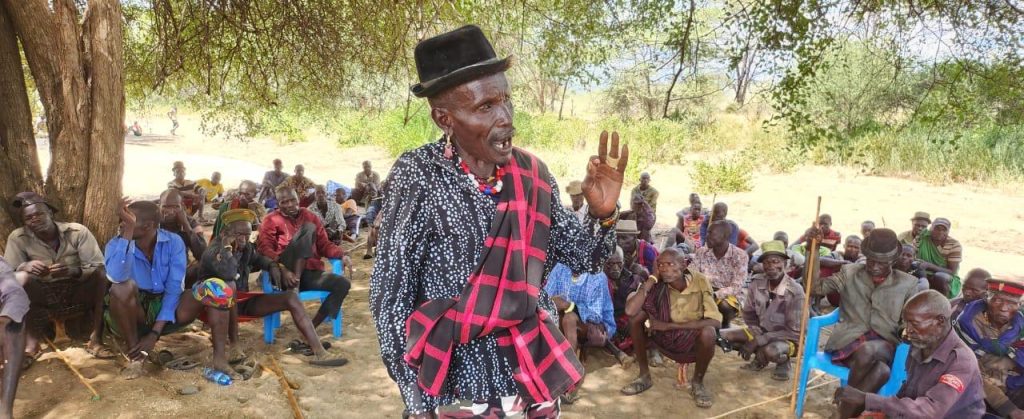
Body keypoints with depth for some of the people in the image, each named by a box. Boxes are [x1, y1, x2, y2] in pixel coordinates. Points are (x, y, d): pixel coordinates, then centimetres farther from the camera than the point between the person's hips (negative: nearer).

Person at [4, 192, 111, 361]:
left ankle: (96, 339, -25)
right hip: (44, 297, 1)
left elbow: (99, 268, -17)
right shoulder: (18, 238, -8)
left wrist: (73, 271, -38)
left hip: (78, 293, 0)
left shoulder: (77, 232, -12)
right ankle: (32, 342, -22)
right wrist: (24, 267, -35)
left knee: (101, 274, -28)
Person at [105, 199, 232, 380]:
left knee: (217, 288, -20)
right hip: (133, 316, -1)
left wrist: (155, 333, -23)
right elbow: (117, 277, -36)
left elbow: (174, 288, -14)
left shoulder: (173, 242, -9)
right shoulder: (116, 244, -13)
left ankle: (219, 358, -26)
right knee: (124, 287, -34)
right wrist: (128, 229, -37)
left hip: (165, 313, 2)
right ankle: (135, 355, -19)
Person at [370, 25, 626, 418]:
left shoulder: (531, 174, -2)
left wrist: (602, 214, -13)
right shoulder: (418, 177, -14)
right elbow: (390, 295, -11)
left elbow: (580, 258, 7)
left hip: (534, 386, 5)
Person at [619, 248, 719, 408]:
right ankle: (644, 376, -3)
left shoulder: (700, 281, -21)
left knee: (708, 332, -35)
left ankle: (697, 383, -6)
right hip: (665, 337, 3)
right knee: (636, 316, -20)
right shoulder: (658, 285, -16)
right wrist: (652, 278, -27)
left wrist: (670, 325, -31)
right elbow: (630, 310, -30)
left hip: (694, 340, -2)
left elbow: (715, 321, -29)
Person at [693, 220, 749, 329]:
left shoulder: (740, 256, -10)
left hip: (728, 297, -2)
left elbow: (735, 288, -16)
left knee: (724, 305, -36)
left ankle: (724, 327, -6)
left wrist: (715, 295, -33)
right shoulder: (701, 252, 1)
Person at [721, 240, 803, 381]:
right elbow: (749, 315, 4)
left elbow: (794, 332, -21)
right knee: (722, 335, -15)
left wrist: (759, 341, -26)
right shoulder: (756, 283, -10)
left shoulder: (795, 291, -23)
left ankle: (783, 362, -1)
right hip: (761, 331, 5)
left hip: (787, 338, -5)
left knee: (771, 351, -39)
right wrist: (756, 337, -15)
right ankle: (760, 358, 8)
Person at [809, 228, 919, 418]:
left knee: (868, 351, -38)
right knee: (880, 370, -35)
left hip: (884, 345, 1)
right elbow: (815, 288, 1)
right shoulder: (850, 273, 10)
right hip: (849, 340, -1)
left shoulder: (907, 284, 10)